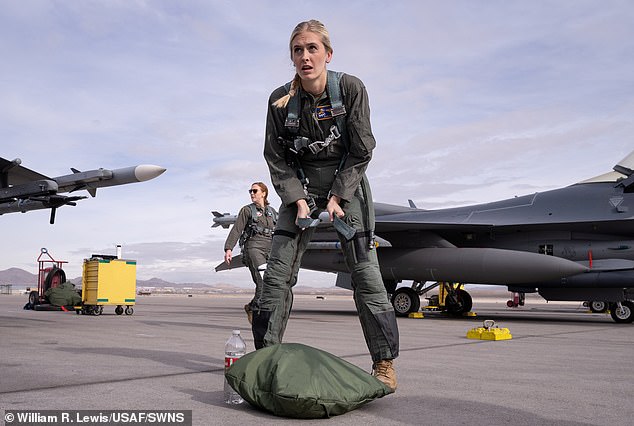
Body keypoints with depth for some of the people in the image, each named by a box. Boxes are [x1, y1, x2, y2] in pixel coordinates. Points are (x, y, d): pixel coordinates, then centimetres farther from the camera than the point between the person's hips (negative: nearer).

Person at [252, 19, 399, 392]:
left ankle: (385, 363, 1)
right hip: (300, 187, 2)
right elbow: (277, 158, -3)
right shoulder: (281, 100, -9)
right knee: (277, 273, -4)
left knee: (365, 272, -8)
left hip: (347, 183, -2)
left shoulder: (351, 88, -14)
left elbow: (361, 151, -10)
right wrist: (299, 200, -14)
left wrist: (338, 197, -15)